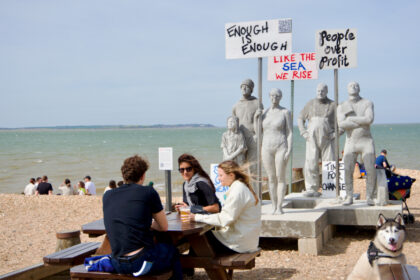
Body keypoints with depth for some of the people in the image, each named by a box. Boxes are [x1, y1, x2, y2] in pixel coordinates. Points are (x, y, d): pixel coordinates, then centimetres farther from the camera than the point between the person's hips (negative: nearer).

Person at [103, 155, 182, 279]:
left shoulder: (107, 196, 8)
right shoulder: (149, 192, -5)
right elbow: (164, 227, 5)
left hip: (117, 264, 5)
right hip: (141, 262, -5)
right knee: (172, 250, 26)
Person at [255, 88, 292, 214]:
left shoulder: (285, 112, -1)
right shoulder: (264, 113, 10)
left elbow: (289, 133, -4)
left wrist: (289, 150, -12)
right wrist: (255, 118, -4)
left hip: (281, 148, -4)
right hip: (267, 148, 4)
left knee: (280, 178, -3)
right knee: (271, 178, 6)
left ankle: (279, 207, 3)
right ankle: (274, 207, 12)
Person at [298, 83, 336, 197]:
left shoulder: (333, 105, 4)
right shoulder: (310, 104, 11)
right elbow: (300, 118, 17)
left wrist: (335, 134, -6)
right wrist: (303, 133, 5)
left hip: (327, 140, -1)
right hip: (312, 140, 1)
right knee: (310, 164, -6)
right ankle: (311, 190, -2)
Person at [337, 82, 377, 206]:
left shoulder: (368, 103, 3)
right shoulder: (341, 107, 6)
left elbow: (369, 119, -17)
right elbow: (341, 124, -12)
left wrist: (351, 118, -12)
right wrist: (362, 123, -13)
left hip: (366, 142, -1)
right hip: (350, 143, 1)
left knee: (371, 170, -11)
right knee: (347, 170, -10)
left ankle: (370, 197, 1)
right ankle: (349, 197, 1)